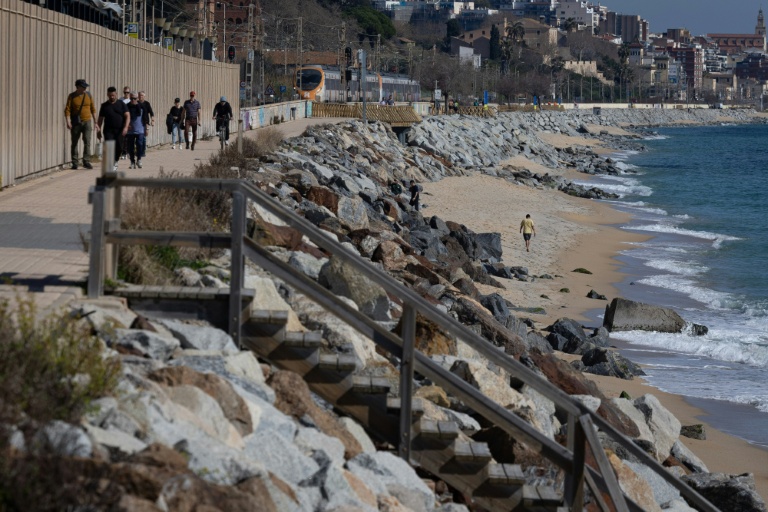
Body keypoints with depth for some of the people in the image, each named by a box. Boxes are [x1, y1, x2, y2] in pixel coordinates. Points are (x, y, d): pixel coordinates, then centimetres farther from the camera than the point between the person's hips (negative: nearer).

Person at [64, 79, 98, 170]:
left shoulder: (88, 95, 5)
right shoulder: (72, 96, -2)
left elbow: (93, 109, 10)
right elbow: (67, 110, -7)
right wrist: (68, 122, -19)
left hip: (87, 122, 1)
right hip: (76, 123, -1)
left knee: (87, 142, -11)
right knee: (74, 143, 5)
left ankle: (86, 161, -12)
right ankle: (74, 163, 12)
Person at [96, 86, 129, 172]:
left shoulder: (121, 104, 6)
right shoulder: (104, 106, 7)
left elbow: (127, 116, 0)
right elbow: (100, 119, 12)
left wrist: (125, 127, -14)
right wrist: (99, 130, 6)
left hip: (119, 130, 1)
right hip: (108, 130, -1)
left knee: (119, 148, 5)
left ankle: (115, 162, 30)